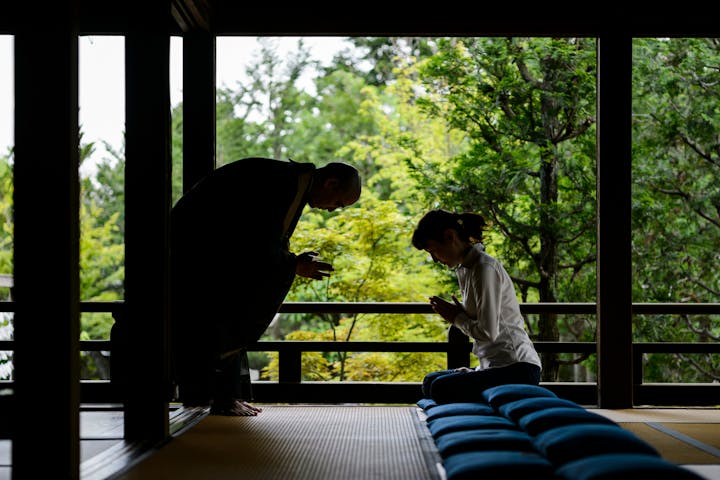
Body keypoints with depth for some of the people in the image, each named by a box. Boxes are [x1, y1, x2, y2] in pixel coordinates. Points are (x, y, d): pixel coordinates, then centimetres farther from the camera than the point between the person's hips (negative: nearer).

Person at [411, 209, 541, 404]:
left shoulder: (484, 267, -14)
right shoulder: (464, 268, 15)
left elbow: (488, 332, -19)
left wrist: (457, 318, -3)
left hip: (517, 369, -10)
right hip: (496, 365, 10)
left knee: (440, 388, -24)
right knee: (430, 381, 13)